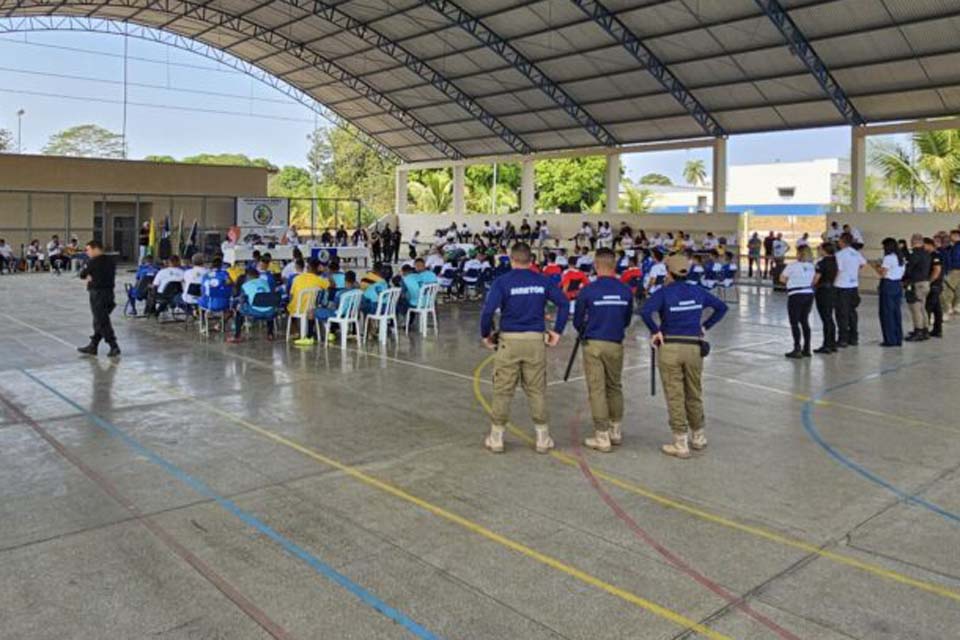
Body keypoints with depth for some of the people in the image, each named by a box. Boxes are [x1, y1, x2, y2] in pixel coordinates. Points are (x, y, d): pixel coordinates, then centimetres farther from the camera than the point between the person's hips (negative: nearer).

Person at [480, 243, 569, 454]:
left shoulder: (502, 282, -4)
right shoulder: (543, 281, 5)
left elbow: (488, 310, -15)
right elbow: (563, 303, 2)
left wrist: (485, 335, -2)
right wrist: (557, 331, 7)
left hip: (509, 341, -2)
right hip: (536, 341, 2)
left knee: (502, 391, 7)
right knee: (537, 390, 10)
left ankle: (496, 438, 16)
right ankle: (543, 438, 17)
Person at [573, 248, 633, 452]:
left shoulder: (588, 290, -11)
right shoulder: (626, 291, -3)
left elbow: (577, 322, -1)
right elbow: (627, 320, 8)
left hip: (593, 345, -3)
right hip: (616, 345, 3)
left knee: (597, 390, 3)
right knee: (615, 387, 18)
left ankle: (602, 437, 6)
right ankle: (616, 431, 29)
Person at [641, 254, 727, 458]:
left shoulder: (664, 293, -7)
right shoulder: (698, 292, 7)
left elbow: (645, 311, -23)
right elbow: (721, 307, 17)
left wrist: (655, 331, -10)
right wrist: (705, 326, 16)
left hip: (670, 348, -4)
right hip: (694, 347, 4)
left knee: (675, 397, 3)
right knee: (694, 395, 17)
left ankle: (681, 444, 8)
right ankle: (698, 438, 31)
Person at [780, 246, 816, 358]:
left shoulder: (792, 266, -10)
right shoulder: (812, 266, 7)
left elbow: (782, 279, -3)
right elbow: (814, 279, 12)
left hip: (796, 295, -6)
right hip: (809, 295, 6)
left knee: (794, 323, -1)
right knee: (805, 322, 14)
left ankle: (797, 349, -6)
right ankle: (806, 349, 16)